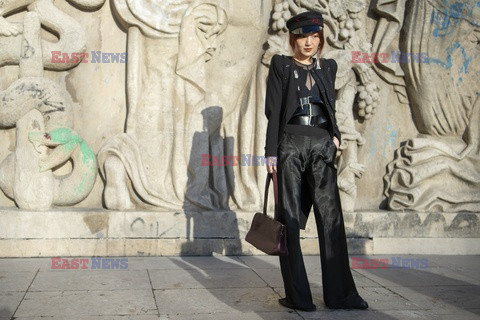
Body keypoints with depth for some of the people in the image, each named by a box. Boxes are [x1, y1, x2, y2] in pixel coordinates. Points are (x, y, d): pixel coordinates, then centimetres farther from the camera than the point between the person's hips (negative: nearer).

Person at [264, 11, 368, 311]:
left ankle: (340, 293, 5)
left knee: (331, 215, -1)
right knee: (291, 218, -1)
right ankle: (298, 295, 4)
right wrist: (271, 151, -7)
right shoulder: (281, 65, 6)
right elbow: (273, 110, 0)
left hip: (321, 144, 3)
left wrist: (335, 135, 3)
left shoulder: (328, 67, 16)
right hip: (291, 142, -3)